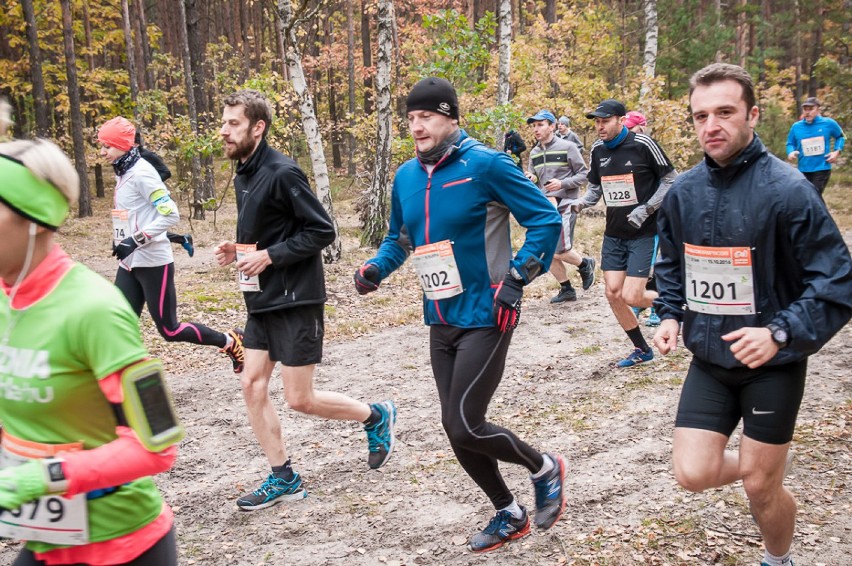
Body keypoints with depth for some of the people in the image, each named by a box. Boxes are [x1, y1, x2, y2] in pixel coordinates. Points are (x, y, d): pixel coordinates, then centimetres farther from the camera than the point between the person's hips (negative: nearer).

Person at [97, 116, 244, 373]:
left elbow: (170, 214, -22)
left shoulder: (141, 173, -15)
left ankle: (230, 342, 17)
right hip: (129, 264, 9)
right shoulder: (123, 173, 11)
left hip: (152, 263, -9)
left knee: (169, 330, -1)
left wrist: (135, 241, -24)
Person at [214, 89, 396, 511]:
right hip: (262, 302, 9)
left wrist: (269, 256, -20)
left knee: (300, 399, -3)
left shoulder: (282, 173, -16)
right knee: (252, 385, 6)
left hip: (295, 301, -9)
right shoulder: (243, 176, 11)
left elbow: (322, 230, -18)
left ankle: (376, 417, 21)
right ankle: (283, 479, 17)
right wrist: (236, 250, 4)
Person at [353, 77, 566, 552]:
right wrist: (376, 269, 2)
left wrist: (517, 278, -18)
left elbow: (546, 219, -11)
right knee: (458, 430, 11)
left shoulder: (485, 165, -13)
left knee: (465, 427, -10)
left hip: (484, 317, -7)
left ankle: (545, 468, 18)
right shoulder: (406, 176, 7)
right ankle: (510, 516, 32)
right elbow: (400, 238, 21)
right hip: (441, 320, 7)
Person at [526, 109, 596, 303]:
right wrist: (530, 179, -5)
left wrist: (562, 183, -17)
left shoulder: (567, 147, -6)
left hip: (564, 204, -6)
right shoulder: (534, 153, 11)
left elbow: (584, 174, -4)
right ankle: (566, 289, 19)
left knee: (560, 252, -13)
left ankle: (585, 264, 18)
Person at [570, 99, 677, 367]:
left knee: (631, 296, -12)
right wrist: (579, 203, -6)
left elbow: (670, 179, -6)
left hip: (643, 234, -6)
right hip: (613, 234, 6)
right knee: (613, 294, 3)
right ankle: (642, 350, 21)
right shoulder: (597, 150, 4)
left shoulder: (642, 144, -13)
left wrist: (646, 209, -16)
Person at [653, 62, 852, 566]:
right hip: (709, 358, 5)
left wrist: (780, 333, -27)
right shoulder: (684, 192, -1)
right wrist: (670, 315, 2)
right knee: (694, 474, 0)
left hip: (772, 363, -4)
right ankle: (765, 466, 33)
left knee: (760, 487, 6)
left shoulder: (787, 190, -18)